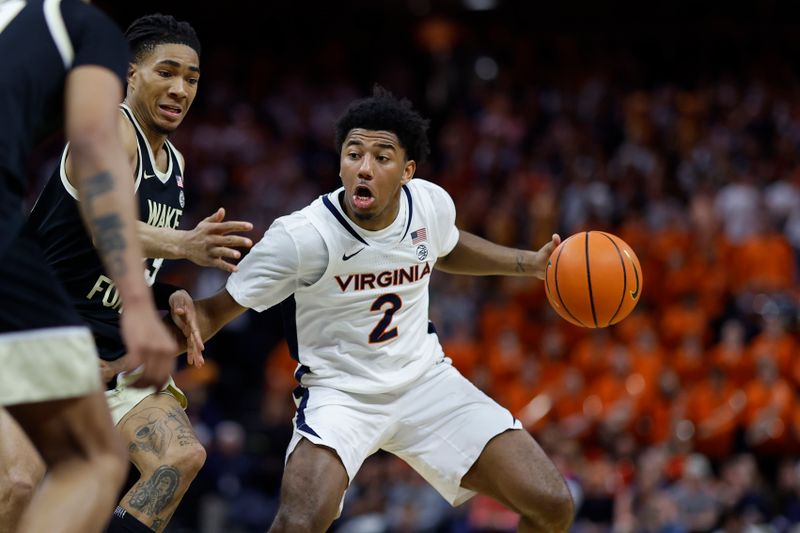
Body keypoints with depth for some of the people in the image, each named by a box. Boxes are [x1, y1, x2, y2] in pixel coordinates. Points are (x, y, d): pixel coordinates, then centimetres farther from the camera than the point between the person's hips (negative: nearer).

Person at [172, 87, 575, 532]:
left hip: (425, 380, 5)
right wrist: (186, 317, -38)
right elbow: (217, 311, -16)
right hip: (340, 392, -5)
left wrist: (531, 263, 9)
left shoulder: (432, 204, -8)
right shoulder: (301, 237, -23)